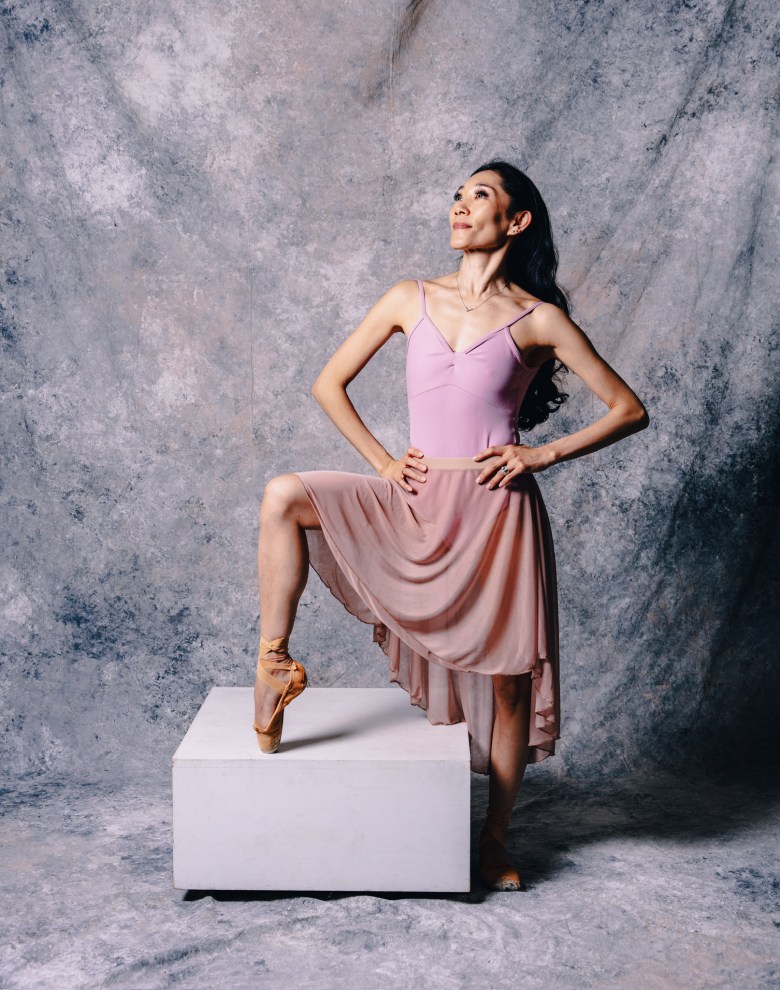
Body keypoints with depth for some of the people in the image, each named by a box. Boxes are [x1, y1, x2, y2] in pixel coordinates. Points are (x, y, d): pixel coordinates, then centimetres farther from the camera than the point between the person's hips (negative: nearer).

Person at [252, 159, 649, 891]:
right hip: (417, 504, 3)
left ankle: (494, 842, 24)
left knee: (505, 679, 3)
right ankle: (273, 666, -10)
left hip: (495, 510, -2)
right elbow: (329, 383, 11)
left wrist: (543, 453, -8)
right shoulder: (411, 300, 7)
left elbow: (629, 410, 2)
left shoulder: (537, 318, 0)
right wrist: (380, 461, 1)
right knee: (284, 496, -17)